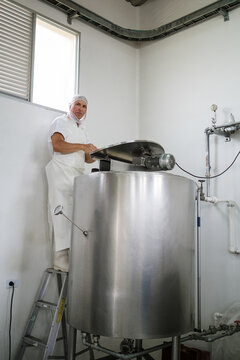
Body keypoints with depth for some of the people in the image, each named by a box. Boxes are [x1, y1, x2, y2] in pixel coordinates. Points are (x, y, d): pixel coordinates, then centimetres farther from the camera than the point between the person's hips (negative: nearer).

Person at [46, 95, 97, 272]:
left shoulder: (83, 128, 27)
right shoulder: (61, 122, 6)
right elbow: (57, 145, -12)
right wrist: (82, 146, -16)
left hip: (78, 175, 7)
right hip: (62, 172, -7)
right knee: (62, 214, -11)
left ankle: (73, 256, -1)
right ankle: (60, 260, -10)